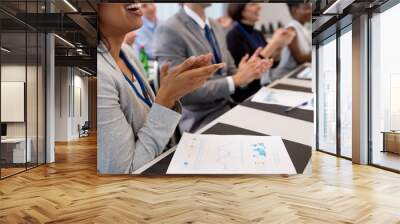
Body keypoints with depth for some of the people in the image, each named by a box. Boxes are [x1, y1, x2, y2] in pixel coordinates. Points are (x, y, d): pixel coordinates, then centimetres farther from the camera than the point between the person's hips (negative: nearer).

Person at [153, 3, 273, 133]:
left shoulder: (216, 27, 9)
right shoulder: (169, 31, -15)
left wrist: (250, 71, -8)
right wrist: (235, 80, -19)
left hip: (229, 106, 7)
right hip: (202, 120, -7)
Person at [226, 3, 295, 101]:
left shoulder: (258, 34, 12)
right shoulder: (233, 35, -11)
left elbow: (273, 63, 11)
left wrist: (280, 46, -7)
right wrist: (273, 43, -19)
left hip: (265, 87, 7)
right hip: (246, 94, -7)